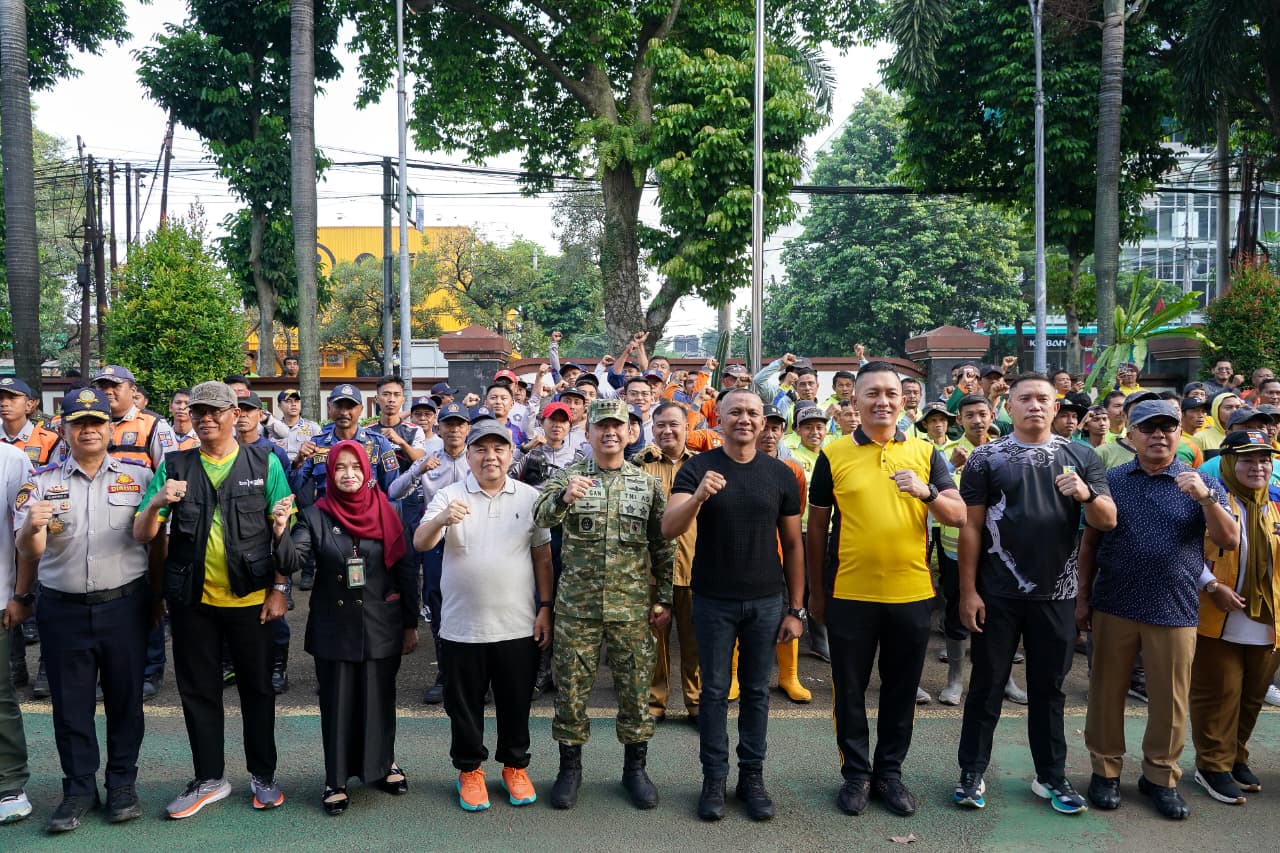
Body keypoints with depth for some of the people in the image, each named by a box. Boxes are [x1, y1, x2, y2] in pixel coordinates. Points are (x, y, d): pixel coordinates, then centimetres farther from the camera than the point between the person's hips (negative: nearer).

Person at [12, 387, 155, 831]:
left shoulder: (139, 476, 1)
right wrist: (31, 527, -25)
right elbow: (28, 554, -5)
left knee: (125, 699, 9)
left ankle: (122, 784, 24)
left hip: (124, 606, 0)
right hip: (63, 610, 1)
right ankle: (79, 789, 25)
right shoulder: (41, 482, 2)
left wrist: (158, 593, -5)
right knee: (70, 704, 10)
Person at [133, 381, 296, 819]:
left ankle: (263, 774, 25)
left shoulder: (264, 464, -2)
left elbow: (283, 530, -2)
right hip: (192, 600, 2)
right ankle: (209, 778, 27)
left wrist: (279, 588, -7)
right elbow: (142, 535, 1)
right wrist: (156, 502, -20)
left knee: (257, 687, 10)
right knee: (198, 690, 12)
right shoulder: (173, 467, 2)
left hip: (250, 598, -2)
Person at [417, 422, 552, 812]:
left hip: (518, 626, 1)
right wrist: (442, 520, -35)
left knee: (516, 704, 13)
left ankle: (515, 766, 34)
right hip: (462, 628, -1)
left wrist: (545, 608, 1)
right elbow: (420, 543, -14)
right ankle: (469, 769, 32)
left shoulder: (530, 498, 2)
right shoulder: (449, 496, -2)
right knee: (465, 705, 12)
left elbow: (543, 557, 6)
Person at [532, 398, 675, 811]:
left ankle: (635, 768, 25)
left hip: (633, 606, 1)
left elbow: (663, 546, 8)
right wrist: (564, 497, -39)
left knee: (636, 687, 8)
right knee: (571, 687, 7)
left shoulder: (647, 483, 4)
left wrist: (665, 597, 4)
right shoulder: (568, 476, 0)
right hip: (577, 604, -1)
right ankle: (570, 767, 25)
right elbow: (541, 516, -18)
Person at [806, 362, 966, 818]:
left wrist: (925, 492, -21)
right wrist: (817, 592, 6)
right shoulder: (833, 455, -2)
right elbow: (817, 529, 4)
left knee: (901, 691, 14)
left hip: (912, 594, 2)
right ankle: (856, 773, 27)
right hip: (850, 595, -1)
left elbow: (958, 516, -1)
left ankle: (889, 772, 31)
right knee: (850, 691, 10)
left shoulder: (926, 452, 2)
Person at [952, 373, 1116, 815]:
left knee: (1048, 687, 14)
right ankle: (972, 771, 20)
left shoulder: (1082, 457, 3)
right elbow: (971, 527, -4)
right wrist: (968, 590, -8)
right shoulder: (986, 457, -3)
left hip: (1057, 594, 2)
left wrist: (1086, 493, -22)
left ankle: (1052, 775, 28)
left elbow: (1107, 522, 0)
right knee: (986, 684, 8)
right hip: (997, 594, -2)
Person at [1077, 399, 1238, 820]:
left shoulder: (1201, 483, 2)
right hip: (1113, 607, 0)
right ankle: (1105, 770, 22)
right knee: (1107, 692, 8)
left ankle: (1161, 777, 25)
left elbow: (1229, 540, -7)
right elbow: (1089, 543, 6)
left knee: (1170, 699, 8)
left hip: (1174, 611, 0)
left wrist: (1206, 498, -23)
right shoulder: (1110, 480, 2)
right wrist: (1083, 597, 4)